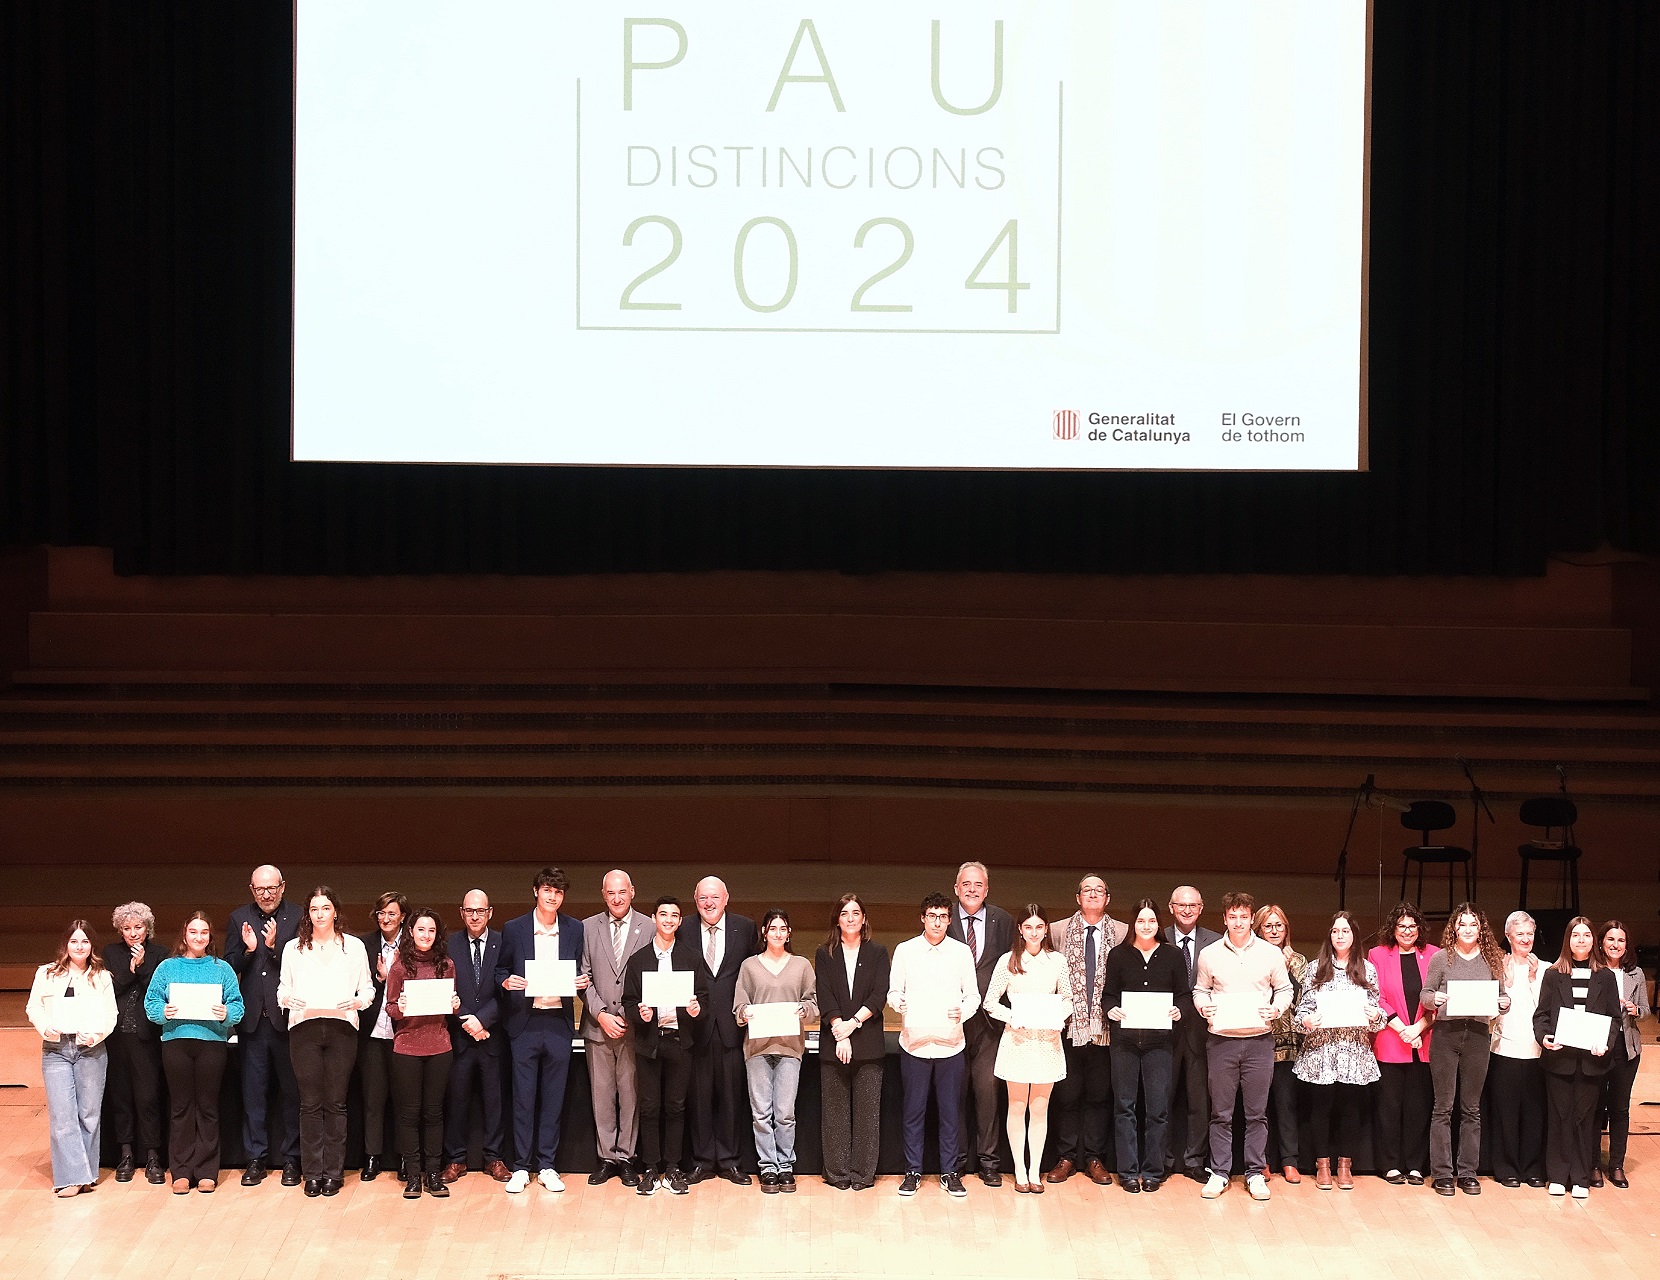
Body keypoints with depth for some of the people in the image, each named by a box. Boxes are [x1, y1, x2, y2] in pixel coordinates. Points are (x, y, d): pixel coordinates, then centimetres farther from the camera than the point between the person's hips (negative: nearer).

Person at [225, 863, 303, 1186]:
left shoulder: (298, 918, -2)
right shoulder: (239, 919, 7)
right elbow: (230, 966, 5)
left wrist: (274, 946, -21)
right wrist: (247, 949, -13)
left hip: (287, 1017, -2)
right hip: (252, 1017, 2)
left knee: (292, 1091, 4)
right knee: (253, 1092, 8)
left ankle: (292, 1159, 12)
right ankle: (256, 1158, 16)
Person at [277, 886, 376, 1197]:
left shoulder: (354, 947, 9)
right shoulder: (293, 948, 13)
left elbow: (367, 988, 8)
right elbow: (283, 987, 12)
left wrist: (357, 1001, -12)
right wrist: (286, 999, -10)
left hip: (341, 1027, -1)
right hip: (304, 1027, 1)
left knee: (336, 1102, 0)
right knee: (310, 1102, 1)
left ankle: (334, 1172, 6)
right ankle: (312, 1172, 6)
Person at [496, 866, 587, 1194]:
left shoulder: (575, 929, 7)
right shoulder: (514, 929, 2)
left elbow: (580, 971, 13)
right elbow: (501, 970, 9)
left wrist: (582, 983, -8)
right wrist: (506, 981, -12)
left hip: (558, 1022, 1)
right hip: (524, 1022, -1)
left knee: (553, 1097, 5)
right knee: (523, 1096, 1)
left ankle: (547, 1165, 14)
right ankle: (521, 1167, 9)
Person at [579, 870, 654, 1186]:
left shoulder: (649, 928, 2)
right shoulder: (588, 928, 7)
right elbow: (584, 977, 4)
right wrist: (601, 1015, -6)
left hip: (634, 1025, -1)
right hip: (598, 1026, 2)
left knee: (631, 1094, 0)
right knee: (601, 1095, 4)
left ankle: (626, 1157, 9)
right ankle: (607, 1158, 12)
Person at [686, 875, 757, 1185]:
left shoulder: (745, 927, 4)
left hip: (732, 1024, 1)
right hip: (696, 1022, -1)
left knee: (732, 1094, 4)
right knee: (699, 1095, 4)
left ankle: (728, 1161, 14)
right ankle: (702, 1161, 13)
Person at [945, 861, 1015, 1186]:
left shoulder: (1003, 921, 5)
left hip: (988, 1018, 0)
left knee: (988, 1089, 0)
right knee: (955, 1090, 5)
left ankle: (988, 1161, 10)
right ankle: (957, 1159, 15)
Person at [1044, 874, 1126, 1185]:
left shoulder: (1121, 934, 3)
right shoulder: (1058, 931, 3)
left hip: (1104, 1026, 0)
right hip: (1069, 1027, 0)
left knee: (1098, 1094, 6)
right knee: (1067, 1094, 5)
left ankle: (1095, 1159, 15)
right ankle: (1066, 1157, 14)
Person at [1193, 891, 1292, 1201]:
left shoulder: (1271, 954, 3)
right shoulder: (1209, 954, 5)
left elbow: (1284, 990, 10)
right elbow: (1200, 990, 15)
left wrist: (1275, 1009, -8)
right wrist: (1203, 1006, -6)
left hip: (1259, 1040, 0)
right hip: (1222, 1039, 0)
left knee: (1257, 1113, 4)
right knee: (1221, 1112, 4)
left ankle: (1255, 1173, 13)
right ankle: (1219, 1173, 11)